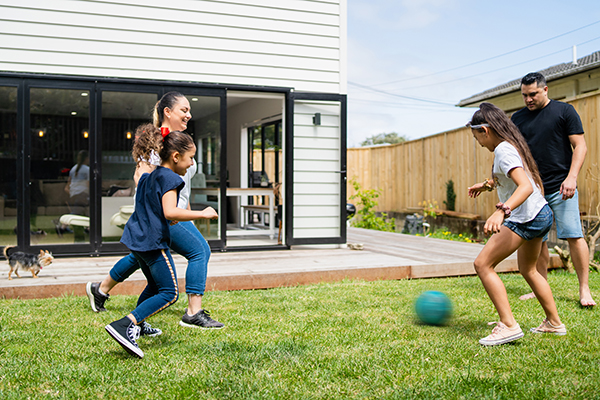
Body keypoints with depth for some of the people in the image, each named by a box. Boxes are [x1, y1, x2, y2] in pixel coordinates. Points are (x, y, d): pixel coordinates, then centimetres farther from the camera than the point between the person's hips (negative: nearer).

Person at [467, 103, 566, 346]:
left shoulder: (503, 150, -17)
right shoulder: (512, 144, 14)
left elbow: (526, 186, -32)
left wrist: (501, 211, -44)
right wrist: (488, 185, 42)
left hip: (525, 218, -11)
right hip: (541, 214, 11)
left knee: (483, 264, -10)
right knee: (528, 270, 26)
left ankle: (508, 325, -12)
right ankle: (554, 323, 34)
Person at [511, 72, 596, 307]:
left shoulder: (564, 111, 1)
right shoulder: (518, 118, 11)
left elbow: (580, 146, -2)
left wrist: (571, 177, -13)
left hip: (561, 188, -3)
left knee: (573, 236, -7)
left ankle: (584, 290, 4)